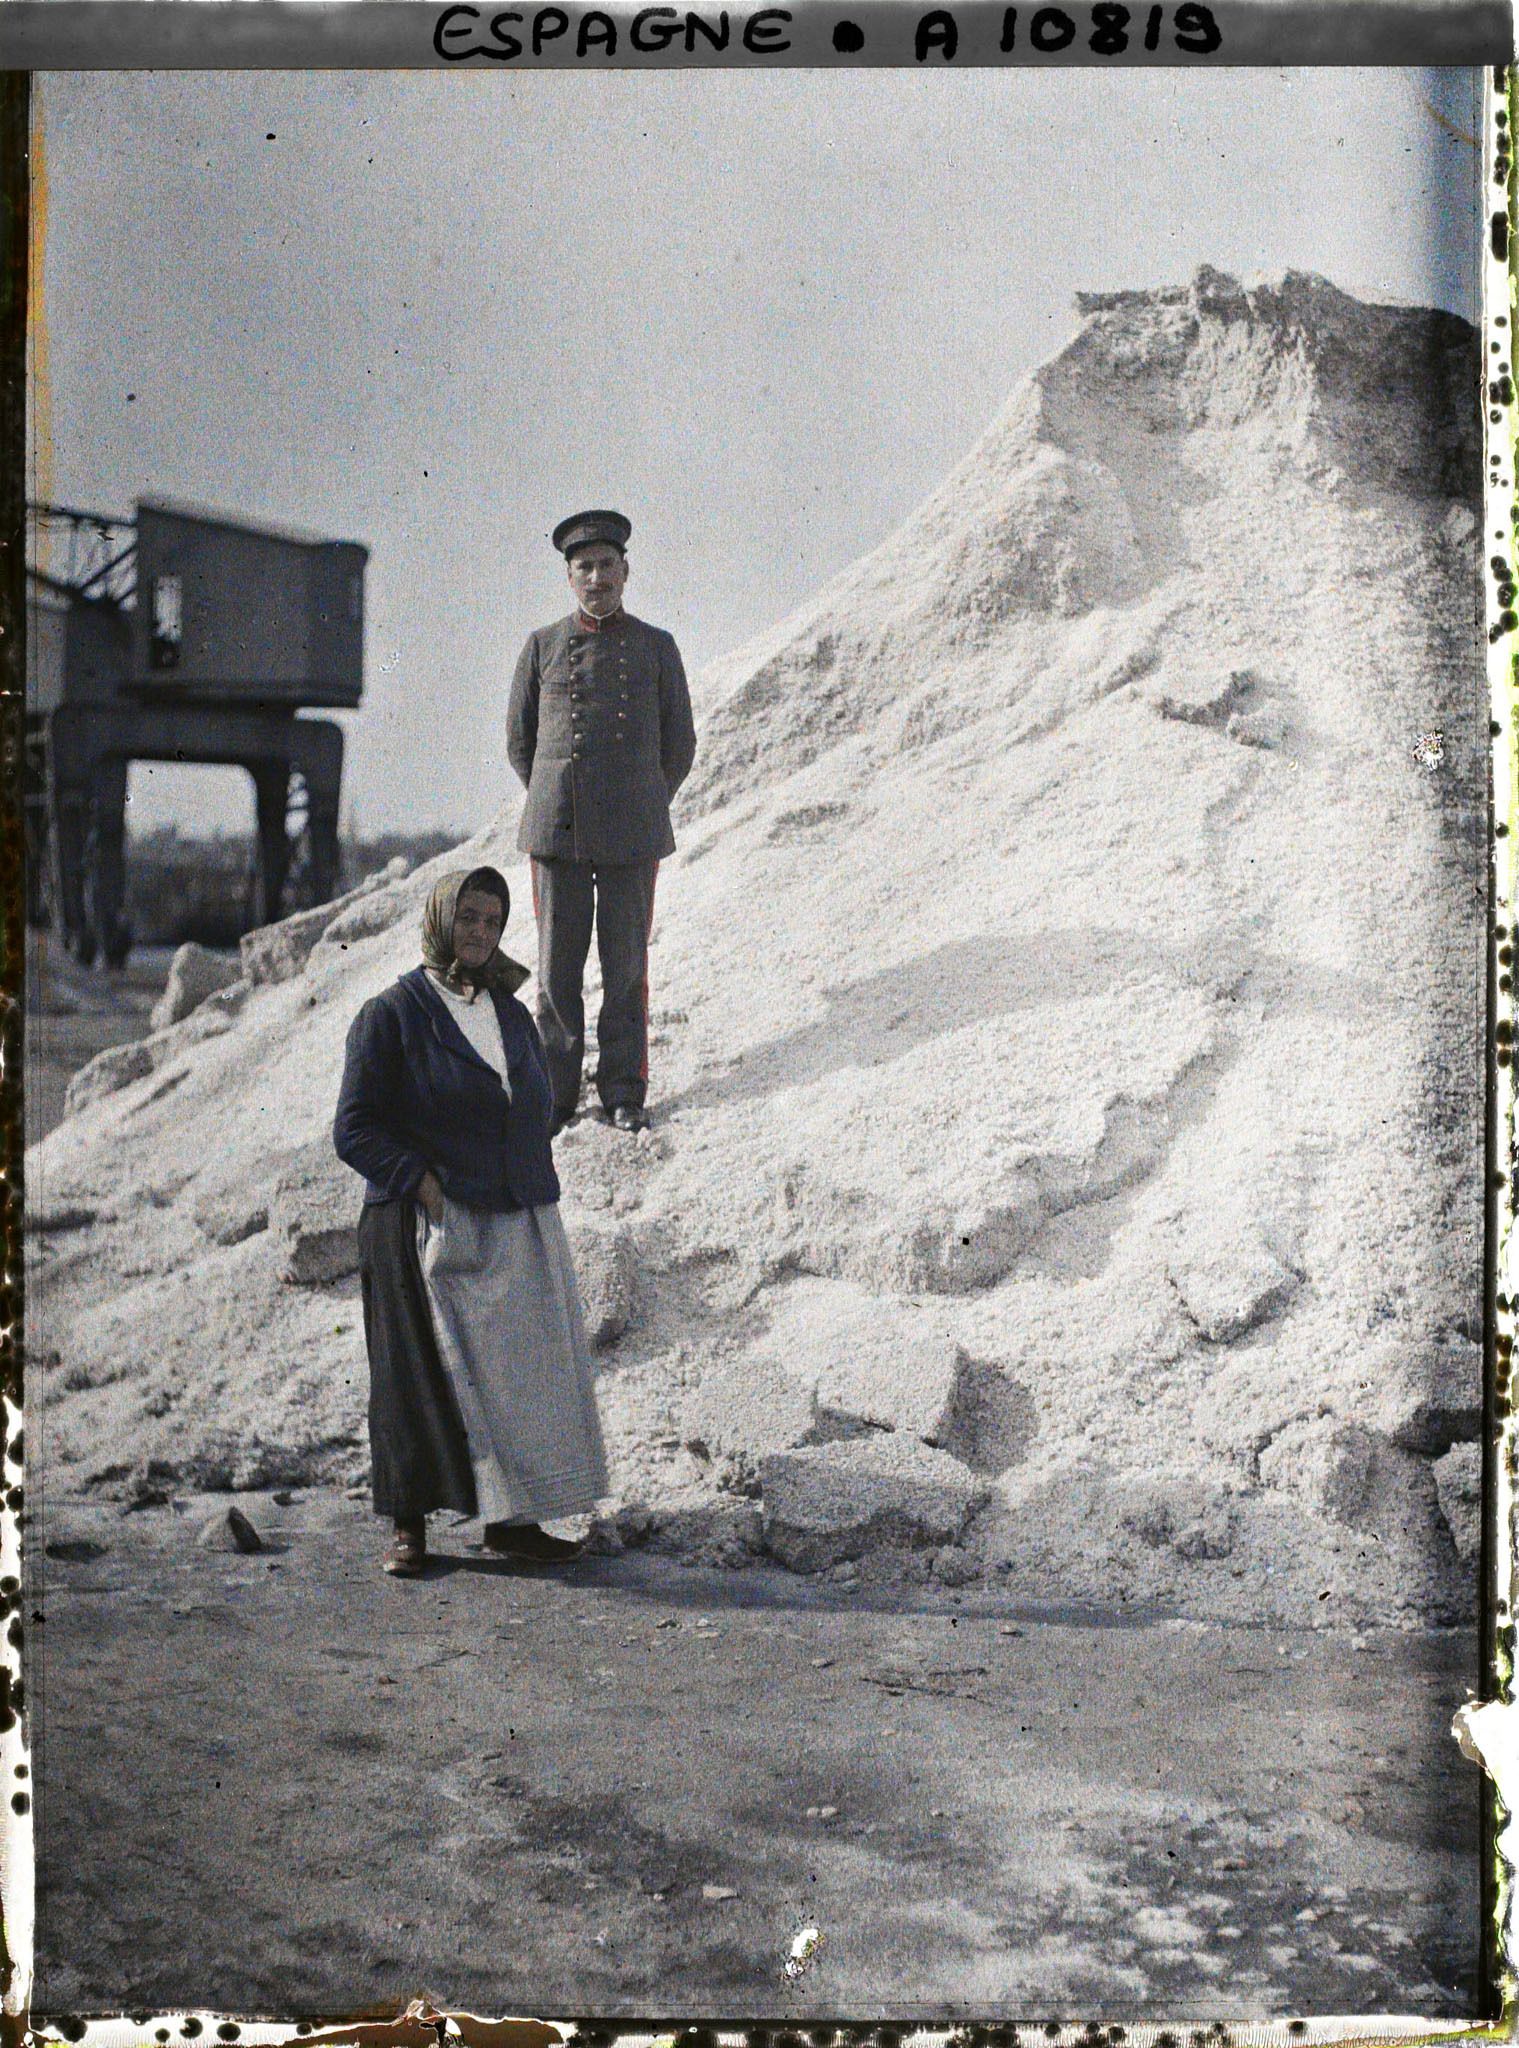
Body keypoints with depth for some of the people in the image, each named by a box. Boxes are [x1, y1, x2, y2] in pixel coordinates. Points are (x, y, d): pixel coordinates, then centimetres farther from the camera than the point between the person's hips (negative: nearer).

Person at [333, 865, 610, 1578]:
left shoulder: (509, 1012, 15)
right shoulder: (391, 1014, -3)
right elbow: (354, 1128, -7)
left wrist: (530, 1187, 7)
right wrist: (423, 1181, -18)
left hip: (517, 1226, 5)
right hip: (427, 1228, -5)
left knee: (516, 1367, 6)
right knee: (422, 1373, -2)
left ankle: (510, 1519, 15)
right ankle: (410, 1527, 9)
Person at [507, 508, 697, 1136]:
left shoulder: (657, 648, 7)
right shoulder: (543, 647, 8)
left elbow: (679, 745, 13)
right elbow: (519, 741, 15)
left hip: (630, 835, 0)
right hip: (557, 832, 1)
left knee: (627, 966, 2)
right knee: (557, 966, 2)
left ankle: (624, 1093, 10)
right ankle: (556, 1093, 11)